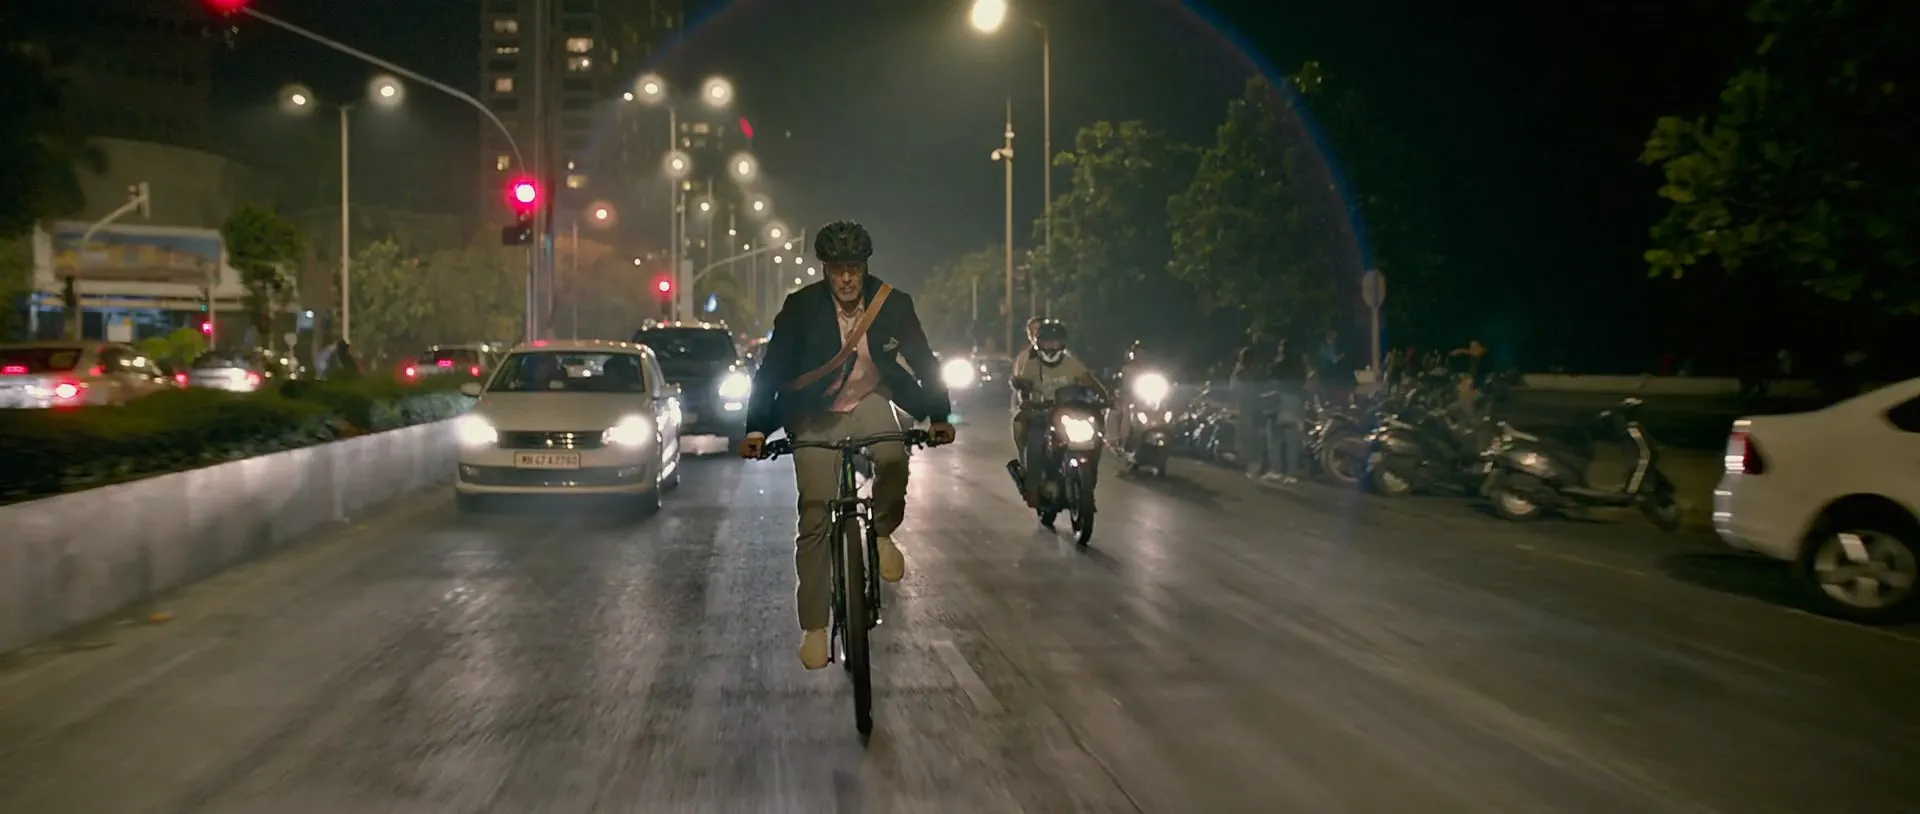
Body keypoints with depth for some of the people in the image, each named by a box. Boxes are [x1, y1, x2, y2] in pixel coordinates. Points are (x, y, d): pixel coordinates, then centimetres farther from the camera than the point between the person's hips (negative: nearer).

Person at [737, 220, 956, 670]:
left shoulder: (892, 302, -13)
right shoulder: (801, 306, -17)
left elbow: (923, 361, -8)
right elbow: (771, 368, -15)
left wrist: (939, 416, -18)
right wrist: (756, 429, -25)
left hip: (869, 402, 1)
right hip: (815, 415, 0)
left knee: (894, 459, -33)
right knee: (814, 515, -5)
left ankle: (883, 533, -1)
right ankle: (814, 627, 5)